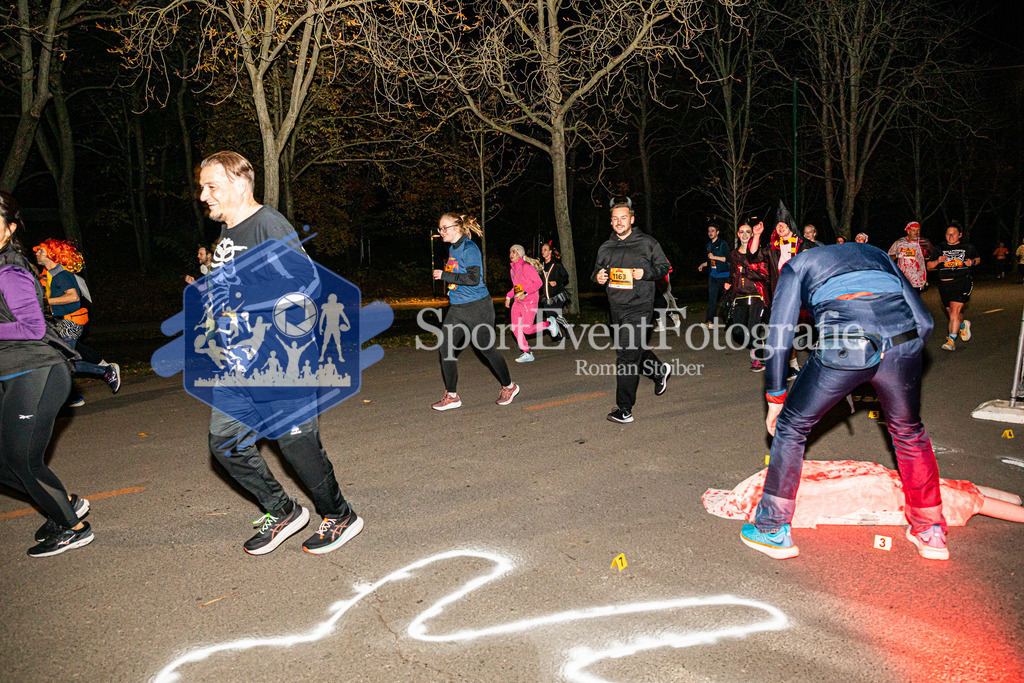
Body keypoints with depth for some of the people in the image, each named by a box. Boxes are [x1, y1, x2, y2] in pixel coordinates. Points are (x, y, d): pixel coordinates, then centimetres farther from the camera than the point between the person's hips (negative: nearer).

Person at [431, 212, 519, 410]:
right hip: (456, 308, 8)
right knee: (446, 347, -2)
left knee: (486, 349, 3)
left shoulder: (469, 249, -15)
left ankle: (509, 387, 25)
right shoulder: (452, 248, 12)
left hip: (477, 307, -8)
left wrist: (445, 275, -22)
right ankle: (451, 396, 7)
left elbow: (473, 278, -25)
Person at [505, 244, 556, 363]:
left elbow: (538, 283, -16)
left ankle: (549, 323, 13)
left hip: (529, 301, -8)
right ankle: (527, 354, 7)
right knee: (515, 328, -1)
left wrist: (525, 293, -23)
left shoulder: (526, 267, -12)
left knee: (527, 329, -12)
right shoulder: (512, 269, 13)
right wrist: (508, 296, 15)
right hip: (518, 301, 8)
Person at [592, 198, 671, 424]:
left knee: (627, 355, -13)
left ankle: (624, 409, -9)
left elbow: (664, 267, 5)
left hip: (638, 307, -6)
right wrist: (598, 277, -1)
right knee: (635, 349, 19)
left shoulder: (647, 243, 0)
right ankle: (660, 370, 49)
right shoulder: (605, 248, 13)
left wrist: (645, 273, -13)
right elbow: (596, 271, 23)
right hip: (616, 307, 6)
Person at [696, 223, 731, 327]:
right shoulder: (708, 245, 16)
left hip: (723, 275, -5)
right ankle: (709, 321, -5)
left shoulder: (722, 244, -5)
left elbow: (727, 258, -12)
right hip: (712, 275, 5)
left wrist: (714, 257, -15)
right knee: (712, 298, -1)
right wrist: (703, 265, 15)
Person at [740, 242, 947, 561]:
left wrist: (775, 399, 20)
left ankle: (773, 531, 24)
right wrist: (895, 363, 35)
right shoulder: (876, 253, 37)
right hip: (902, 339, 4)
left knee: (792, 426, 17)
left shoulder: (797, 266, 28)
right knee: (908, 431, 29)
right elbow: (923, 320, 26)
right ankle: (930, 533, 42)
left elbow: (779, 336, 15)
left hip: (845, 344, -4)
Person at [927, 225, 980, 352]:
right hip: (944, 284, 3)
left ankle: (951, 341, -15)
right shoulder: (940, 249, 10)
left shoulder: (968, 247, 9)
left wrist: (972, 262, 0)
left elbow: (978, 258, 23)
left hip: (962, 283, -3)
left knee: (955, 311, -16)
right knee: (951, 313, 12)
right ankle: (963, 325, 46)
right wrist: (938, 261, -12)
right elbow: (929, 266, 9)